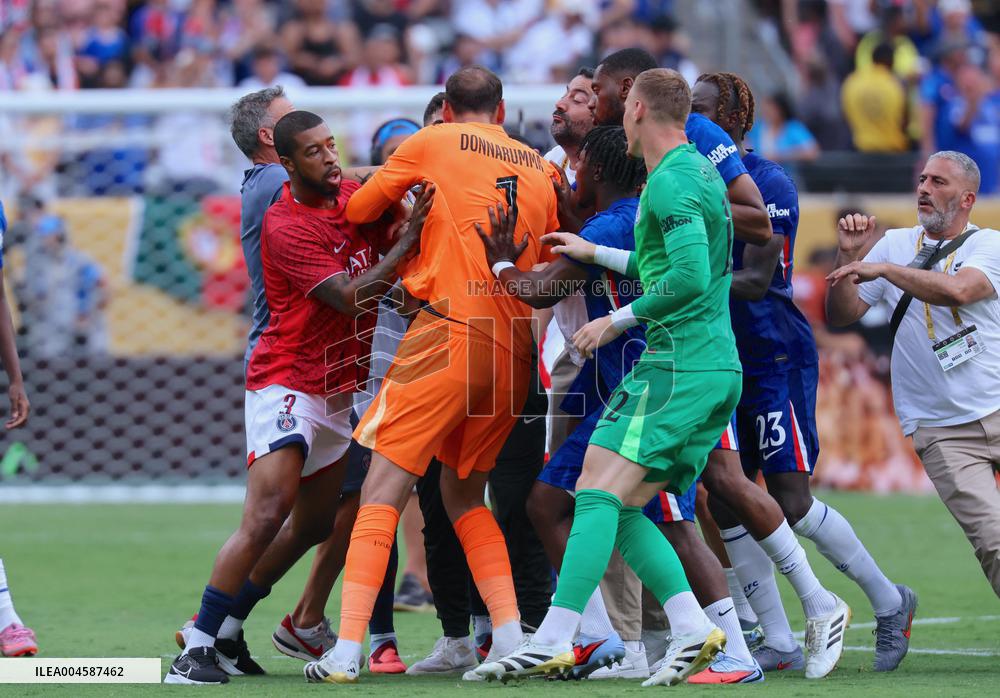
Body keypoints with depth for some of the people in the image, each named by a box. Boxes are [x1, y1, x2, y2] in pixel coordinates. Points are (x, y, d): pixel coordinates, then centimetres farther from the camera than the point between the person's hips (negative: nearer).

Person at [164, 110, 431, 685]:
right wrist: (410, 239, -30)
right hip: (286, 383, -8)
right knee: (267, 517, -20)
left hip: (339, 388, 8)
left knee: (314, 524, 13)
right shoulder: (285, 226, -18)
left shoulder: (354, 196, 5)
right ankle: (198, 647, -15)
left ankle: (226, 626, 26)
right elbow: (351, 298, -24)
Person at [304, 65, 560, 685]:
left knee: (384, 489, -5)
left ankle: (347, 649, -16)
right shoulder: (541, 168, 17)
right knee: (465, 495, 19)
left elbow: (359, 210, 15)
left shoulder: (434, 143, 7)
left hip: (451, 331, -5)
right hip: (516, 351, 5)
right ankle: (512, 639, 5)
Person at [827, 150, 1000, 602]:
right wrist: (849, 256, -6)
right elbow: (841, 315, 8)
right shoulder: (895, 245, 10)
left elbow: (957, 291, -21)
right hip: (942, 429, 0)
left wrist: (885, 269, -19)